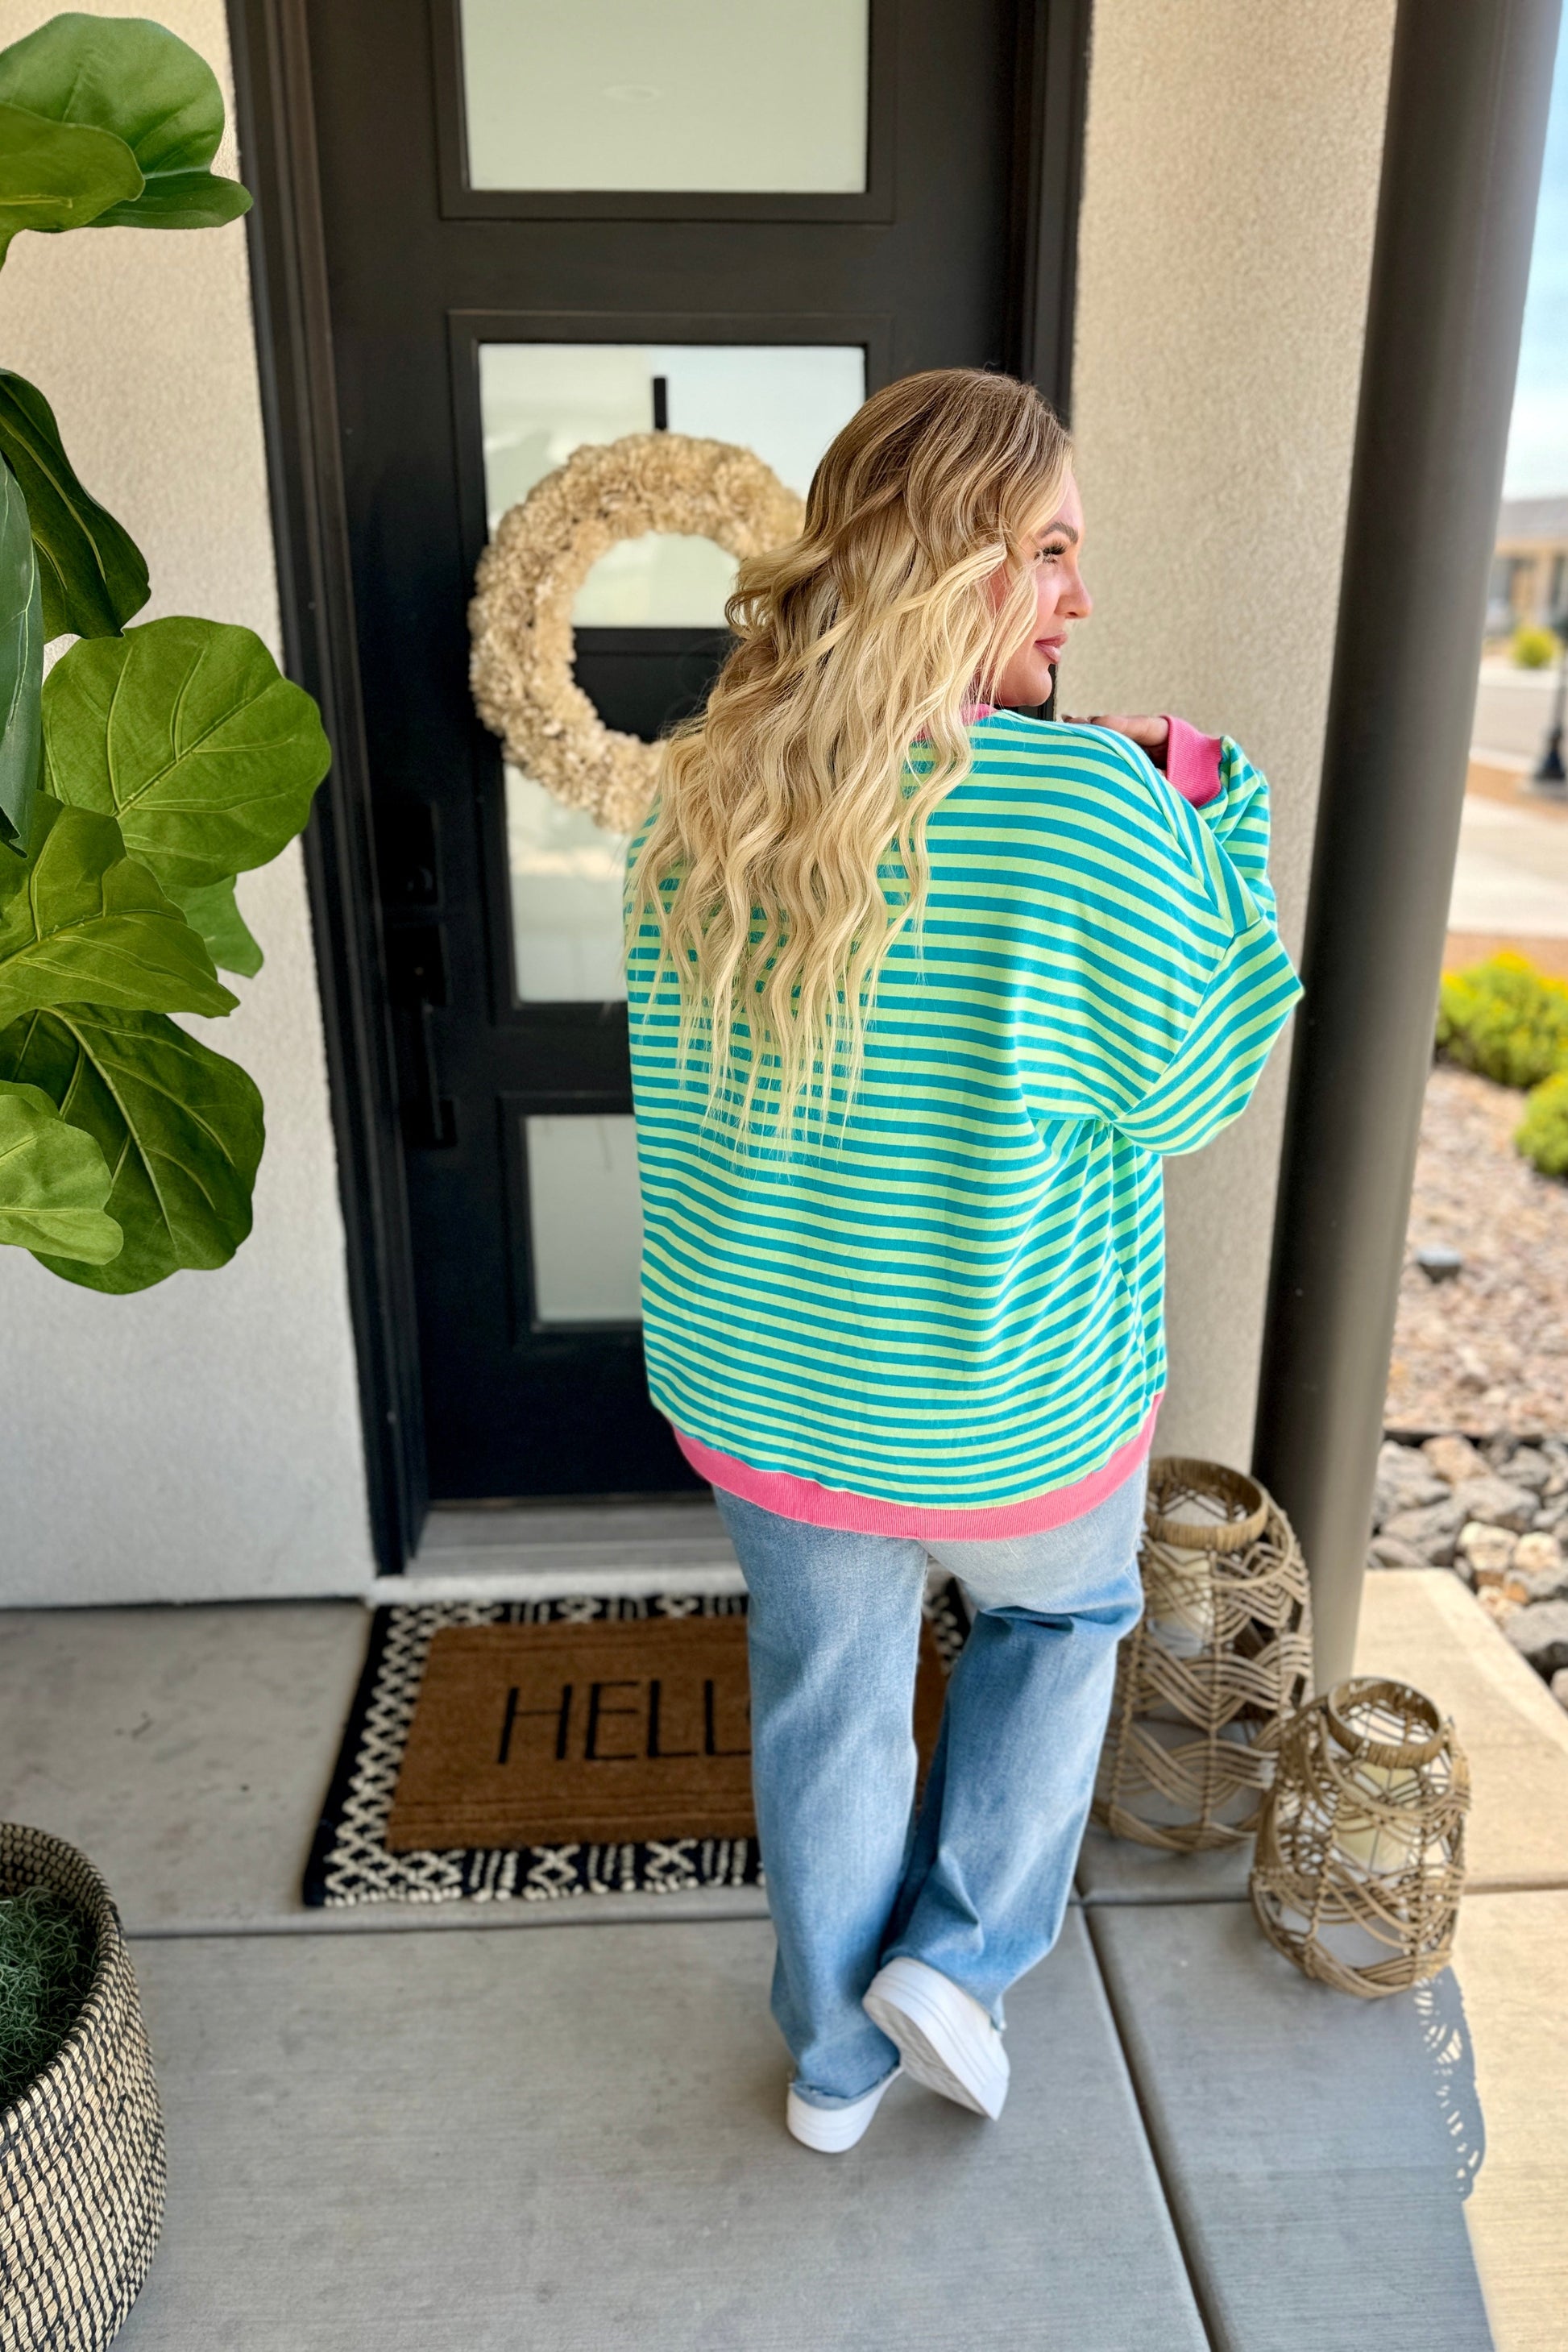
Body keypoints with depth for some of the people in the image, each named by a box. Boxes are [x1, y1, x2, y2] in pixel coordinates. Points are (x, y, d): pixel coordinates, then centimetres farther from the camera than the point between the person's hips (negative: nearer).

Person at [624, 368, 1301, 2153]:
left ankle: (834, 2059, 46)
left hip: (759, 1397, 4)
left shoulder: (699, 808, -7)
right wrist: (1199, 808, -3)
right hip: (1010, 1416, -3)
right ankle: (958, 1958, 31)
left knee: (824, 1705, 25)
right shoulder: (1089, 807, -23)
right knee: (1064, 1614, 31)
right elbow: (1189, 1089, -11)